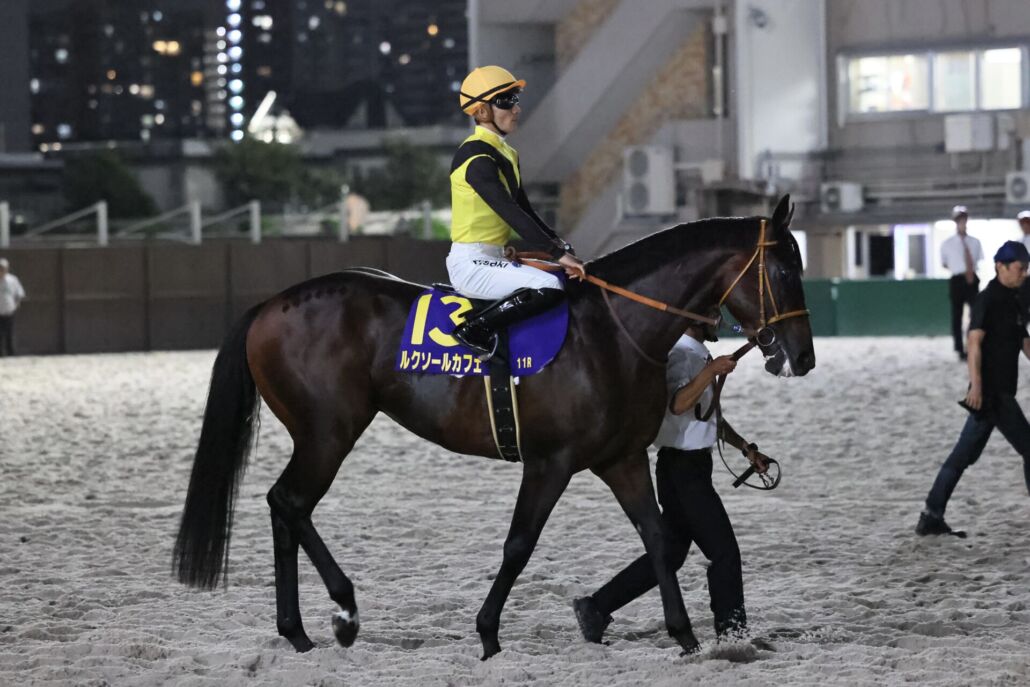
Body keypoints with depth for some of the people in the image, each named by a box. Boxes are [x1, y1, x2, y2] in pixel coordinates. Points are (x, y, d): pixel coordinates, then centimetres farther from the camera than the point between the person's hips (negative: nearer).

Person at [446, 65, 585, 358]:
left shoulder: (506, 154, 14)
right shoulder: (477, 159, -17)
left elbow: (524, 210, 18)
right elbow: (511, 213, -24)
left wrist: (556, 243, 3)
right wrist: (558, 253, -25)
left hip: (492, 258, 10)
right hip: (471, 263, -10)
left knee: (559, 278, 14)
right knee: (550, 287, -25)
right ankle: (475, 329, -18)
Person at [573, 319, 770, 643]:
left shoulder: (698, 355, 18)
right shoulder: (683, 354, -14)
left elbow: (711, 418, 27)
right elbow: (679, 404, -31)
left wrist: (746, 448, 24)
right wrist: (711, 371, -40)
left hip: (691, 467, 10)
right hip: (683, 467, -10)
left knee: (669, 554, 12)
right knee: (724, 552, -6)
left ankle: (597, 607, 14)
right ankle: (732, 631, -1)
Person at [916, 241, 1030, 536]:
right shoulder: (988, 300, -10)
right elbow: (975, 342, -18)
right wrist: (976, 384, -26)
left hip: (1001, 392, 9)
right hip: (991, 391, -9)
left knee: (964, 455, 8)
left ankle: (932, 517, 10)